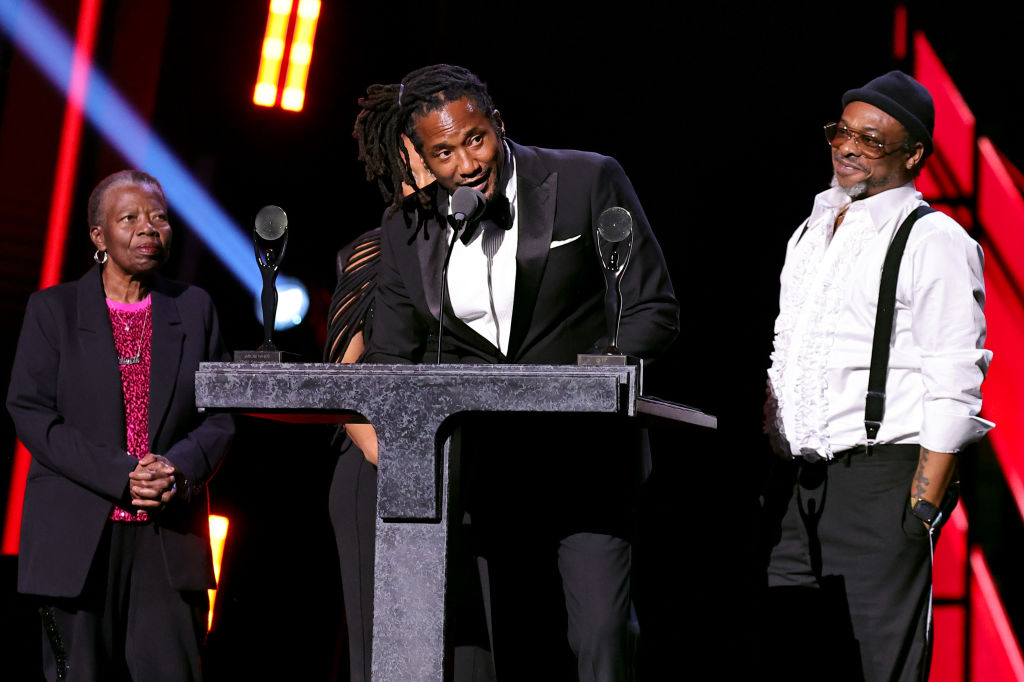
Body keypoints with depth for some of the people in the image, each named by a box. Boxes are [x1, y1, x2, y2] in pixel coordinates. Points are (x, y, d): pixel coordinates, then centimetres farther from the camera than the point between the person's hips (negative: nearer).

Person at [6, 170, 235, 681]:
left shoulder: (194, 308, 12)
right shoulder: (52, 308, 5)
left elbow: (220, 415, 9)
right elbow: (30, 412, -4)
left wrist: (179, 468, -13)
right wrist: (120, 475, -15)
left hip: (168, 537, 2)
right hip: (77, 537, -1)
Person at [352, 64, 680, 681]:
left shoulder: (588, 181, -4)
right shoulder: (408, 231, 6)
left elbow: (653, 311, -4)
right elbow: (389, 356, 10)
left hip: (585, 459, -3)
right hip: (491, 474, 4)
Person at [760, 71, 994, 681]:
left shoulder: (935, 241, -6)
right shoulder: (811, 233, 18)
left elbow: (954, 386, -12)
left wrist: (924, 506, -16)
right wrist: (773, 451, 15)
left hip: (881, 476, -7)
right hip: (796, 479, 7)